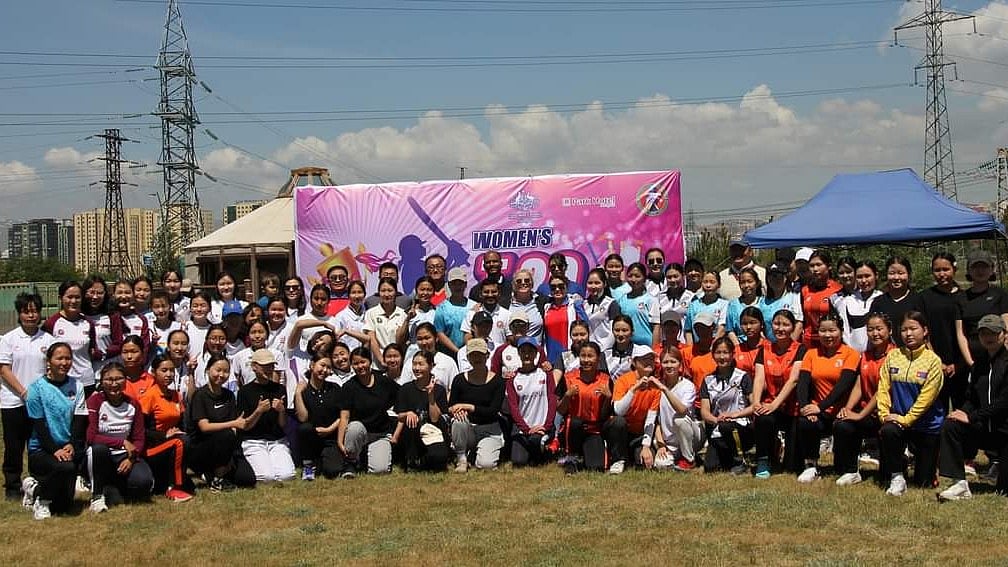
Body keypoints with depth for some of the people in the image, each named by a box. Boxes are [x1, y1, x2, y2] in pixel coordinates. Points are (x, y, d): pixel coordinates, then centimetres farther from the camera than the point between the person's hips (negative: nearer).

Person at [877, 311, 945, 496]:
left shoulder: (933, 360, -10)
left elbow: (926, 397, -14)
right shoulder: (893, 356, 0)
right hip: (897, 418, 2)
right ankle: (897, 477, -12)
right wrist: (885, 415, -13)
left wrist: (905, 419, -18)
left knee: (924, 483, 5)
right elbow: (883, 388, -1)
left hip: (927, 423, -2)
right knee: (887, 432, -36)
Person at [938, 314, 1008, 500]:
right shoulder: (980, 361, 11)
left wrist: (972, 417, -19)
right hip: (985, 429, 6)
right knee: (950, 426, -22)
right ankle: (959, 484, -23)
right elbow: (971, 397, 13)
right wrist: (964, 412, -9)